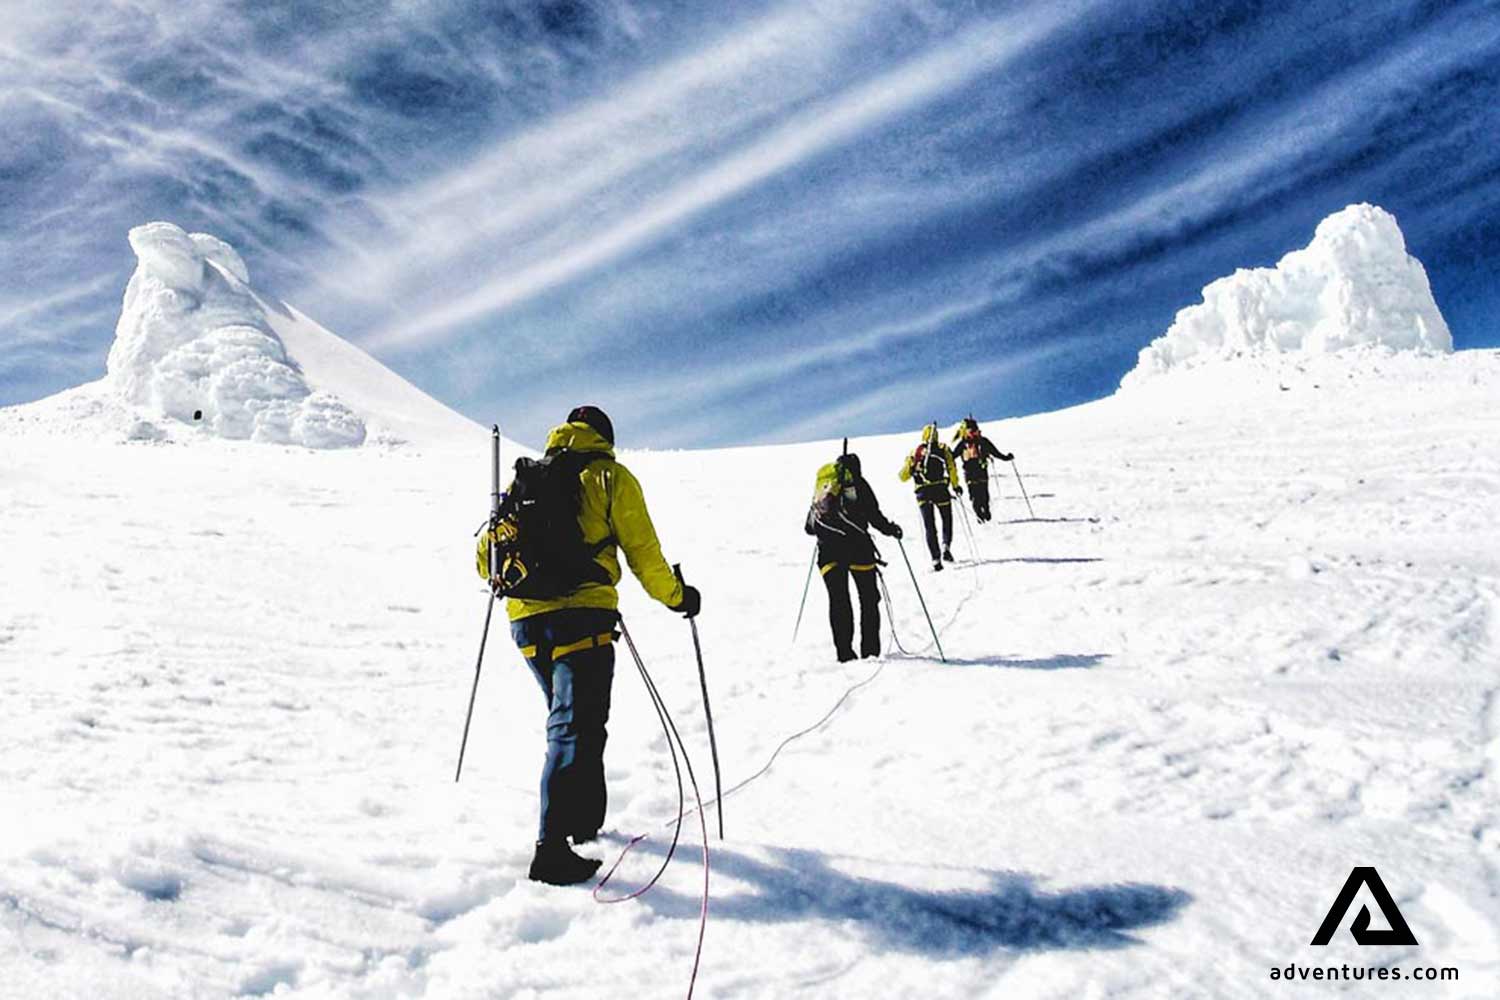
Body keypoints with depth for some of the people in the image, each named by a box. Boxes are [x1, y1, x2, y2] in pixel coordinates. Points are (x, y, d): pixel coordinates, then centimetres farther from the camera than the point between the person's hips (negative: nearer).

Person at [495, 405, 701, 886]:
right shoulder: (611, 478, 5)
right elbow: (643, 553, 2)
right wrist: (678, 596, 16)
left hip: (525, 618, 6)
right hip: (582, 616, -6)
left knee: (571, 717, 23)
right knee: (575, 728, -7)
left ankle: (585, 816, 33)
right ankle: (552, 847, -16)